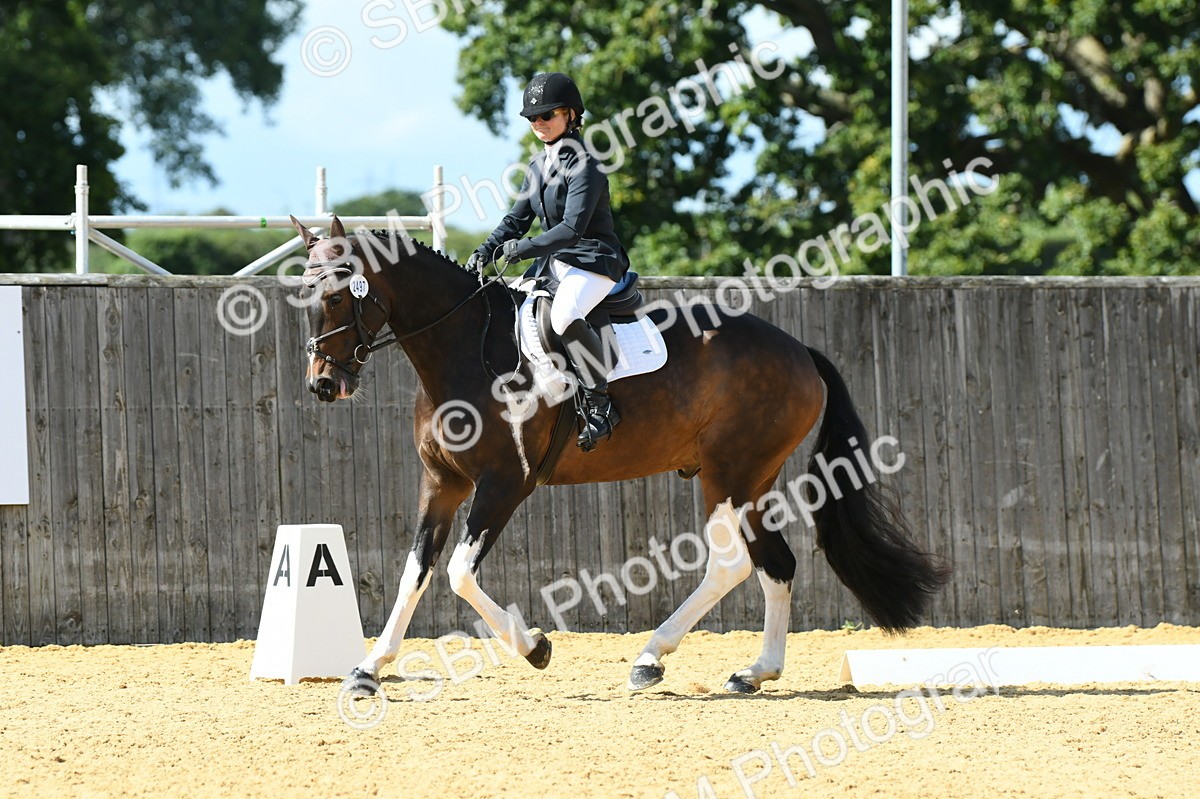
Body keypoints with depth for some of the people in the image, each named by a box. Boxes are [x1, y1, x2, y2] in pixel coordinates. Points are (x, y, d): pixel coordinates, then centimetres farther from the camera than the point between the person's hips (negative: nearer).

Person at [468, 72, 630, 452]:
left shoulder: (583, 166, -15)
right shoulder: (539, 165, 12)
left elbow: (572, 228, -24)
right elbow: (517, 218, 13)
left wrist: (525, 248, -32)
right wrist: (485, 252, -4)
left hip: (594, 261, -10)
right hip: (554, 263, 10)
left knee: (565, 315, -37)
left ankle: (601, 405, -27)